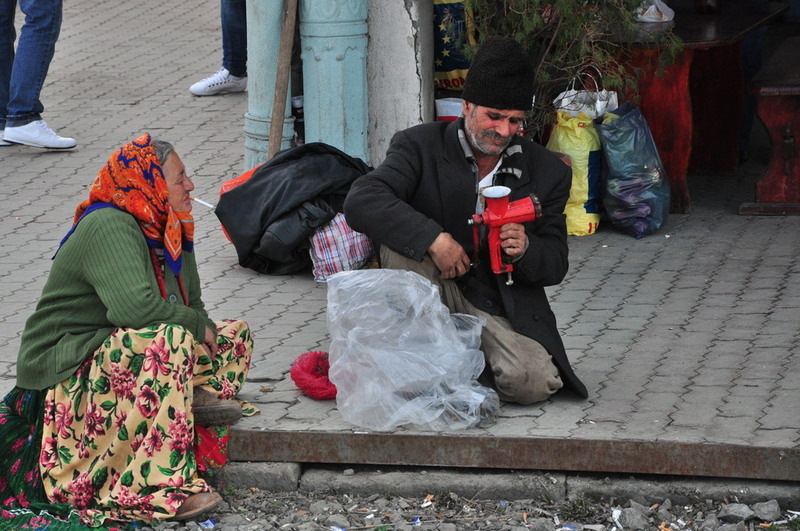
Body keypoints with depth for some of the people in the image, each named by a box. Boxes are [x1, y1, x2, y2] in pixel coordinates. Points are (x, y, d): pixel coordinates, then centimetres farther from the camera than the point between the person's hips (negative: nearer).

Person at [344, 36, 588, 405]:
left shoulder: (547, 172, 3)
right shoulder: (420, 146, -5)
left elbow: (555, 267, 5)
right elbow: (360, 202, -21)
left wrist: (524, 250, -20)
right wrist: (433, 237, -31)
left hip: (502, 311, 1)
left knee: (533, 384, -27)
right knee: (404, 239, -29)